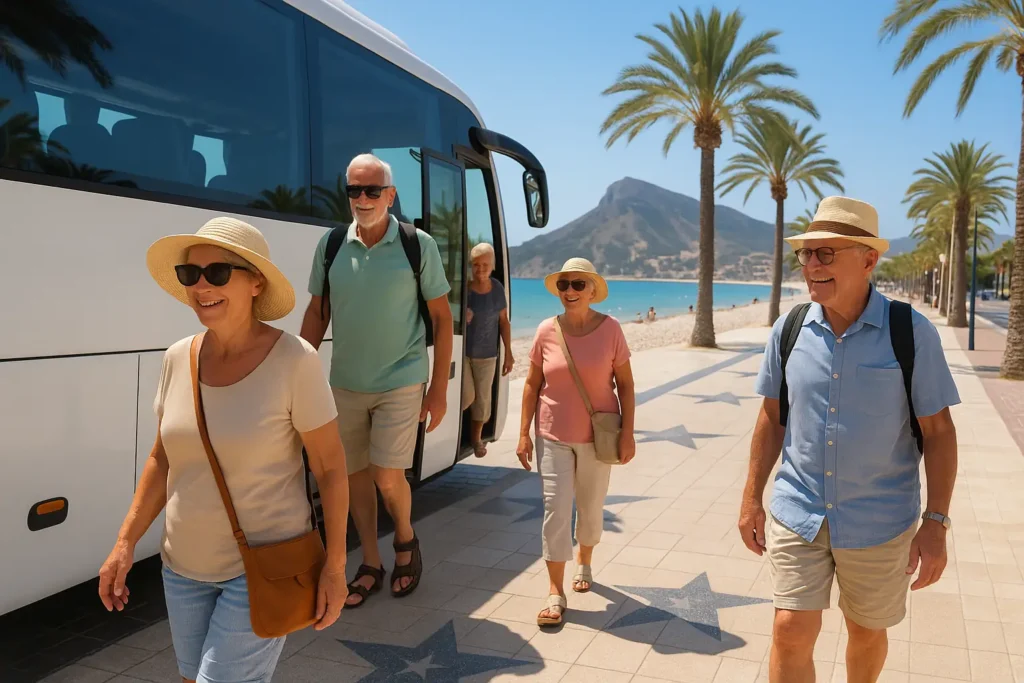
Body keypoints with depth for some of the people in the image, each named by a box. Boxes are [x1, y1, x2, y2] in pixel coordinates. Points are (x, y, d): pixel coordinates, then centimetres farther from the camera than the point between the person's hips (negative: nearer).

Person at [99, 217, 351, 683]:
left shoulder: (294, 360, -19)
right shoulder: (179, 358, -4)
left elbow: (330, 465, -13)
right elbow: (162, 459, 7)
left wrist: (334, 565, -11)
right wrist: (125, 544, 3)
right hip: (185, 564, 6)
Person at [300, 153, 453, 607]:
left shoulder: (418, 245, -8)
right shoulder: (330, 245, -1)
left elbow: (442, 317, -3)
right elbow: (316, 314, 8)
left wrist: (440, 388, -6)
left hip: (400, 383, -3)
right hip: (345, 383, 3)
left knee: (387, 476, -8)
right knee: (355, 475, 11)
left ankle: (405, 539, 24)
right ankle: (370, 565, 29)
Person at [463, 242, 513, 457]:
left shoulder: (497, 289, -4)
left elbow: (504, 321, 4)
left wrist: (508, 353, 4)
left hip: (486, 354, 2)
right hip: (461, 350, -2)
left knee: (483, 397, 10)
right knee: (466, 396, -3)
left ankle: (477, 438, 30)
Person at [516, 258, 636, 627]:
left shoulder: (610, 329, -8)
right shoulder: (547, 331, -6)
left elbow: (625, 384, -3)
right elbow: (532, 384, 1)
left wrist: (628, 432, -8)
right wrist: (524, 434, -2)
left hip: (597, 437, 0)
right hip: (553, 436, 0)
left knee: (591, 507, 16)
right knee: (556, 509, -2)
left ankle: (584, 562, 44)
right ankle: (556, 594, 8)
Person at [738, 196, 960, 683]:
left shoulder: (912, 333, -12)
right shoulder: (788, 331, -4)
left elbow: (939, 431, -6)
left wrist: (935, 524, -9)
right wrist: (752, 499, 5)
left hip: (879, 524, -1)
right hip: (797, 515, 1)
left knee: (867, 632, 17)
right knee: (792, 632, -1)